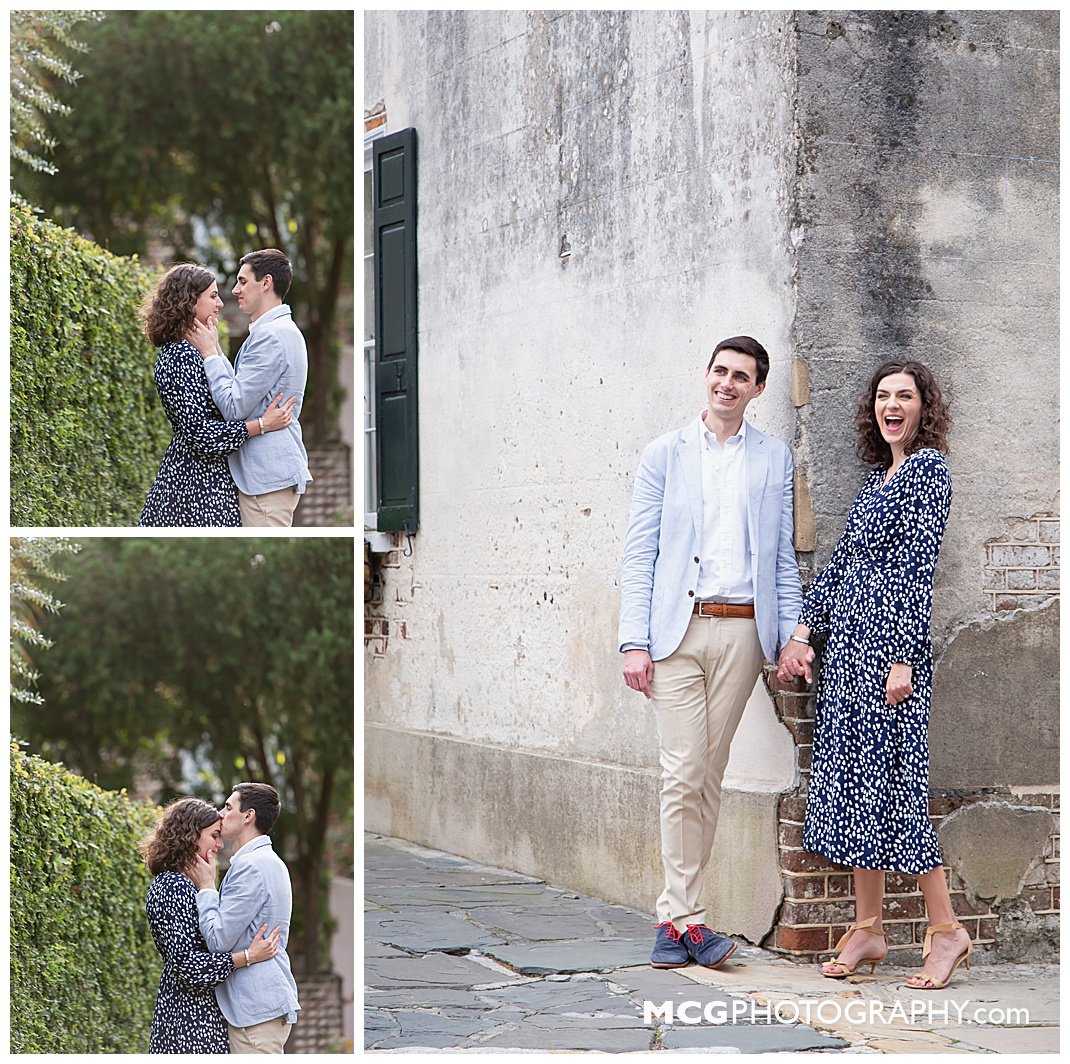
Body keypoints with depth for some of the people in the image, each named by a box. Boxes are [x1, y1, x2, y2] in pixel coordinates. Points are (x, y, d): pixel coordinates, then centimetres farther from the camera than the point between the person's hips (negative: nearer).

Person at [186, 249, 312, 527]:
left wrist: (209, 353, -9)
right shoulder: (282, 330, 18)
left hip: (268, 476, -11)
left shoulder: (271, 336, -17)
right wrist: (216, 350, 11)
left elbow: (234, 406, -19)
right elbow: (245, 391, 17)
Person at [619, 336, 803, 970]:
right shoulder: (666, 454, 7)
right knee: (683, 771, -9)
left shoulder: (775, 460, 11)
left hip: (741, 632, 2)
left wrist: (791, 635, 1)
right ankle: (688, 916, -5)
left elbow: (783, 558, 13)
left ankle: (673, 918, 9)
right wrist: (635, 640, -4)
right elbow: (640, 554, 4)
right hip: (678, 629, -1)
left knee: (709, 775, 3)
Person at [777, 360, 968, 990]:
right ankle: (868, 929, 12)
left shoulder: (929, 468, -7)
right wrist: (803, 632, 14)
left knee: (891, 779, -9)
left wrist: (902, 658, -19)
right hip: (848, 640, 9)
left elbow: (919, 565, -14)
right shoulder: (880, 476, 18)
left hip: (891, 641, -9)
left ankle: (947, 929, -1)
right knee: (852, 778, 7)